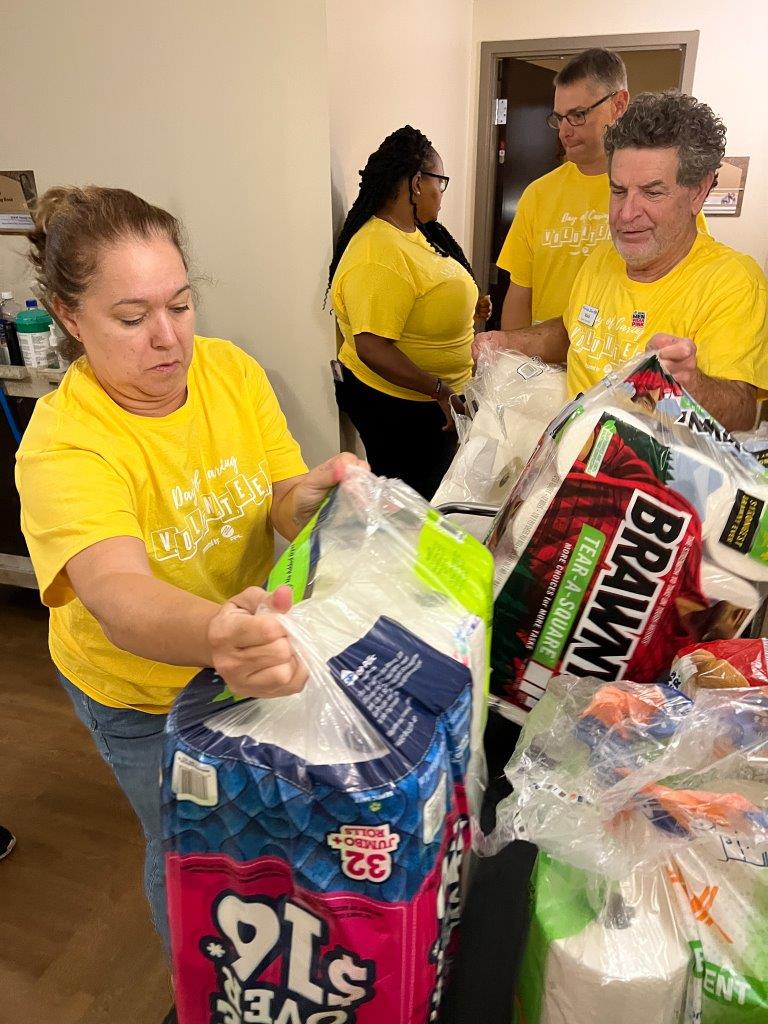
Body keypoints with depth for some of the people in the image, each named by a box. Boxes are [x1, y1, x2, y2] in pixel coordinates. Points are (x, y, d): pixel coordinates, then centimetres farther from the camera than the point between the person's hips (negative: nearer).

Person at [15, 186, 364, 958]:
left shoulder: (233, 371, -14)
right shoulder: (62, 445, -28)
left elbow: (281, 510, -13)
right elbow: (118, 595, -43)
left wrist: (311, 498, -36)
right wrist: (214, 634, -64)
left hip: (256, 658, 5)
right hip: (142, 690, -4)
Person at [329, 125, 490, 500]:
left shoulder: (414, 231, 7)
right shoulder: (378, 256, -26)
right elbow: (371, 348, -32)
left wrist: (466, 310, 6)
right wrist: (438, 389, -31)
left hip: (430, 398, 10)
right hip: (396, 406, -10)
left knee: (435, 496, 23)